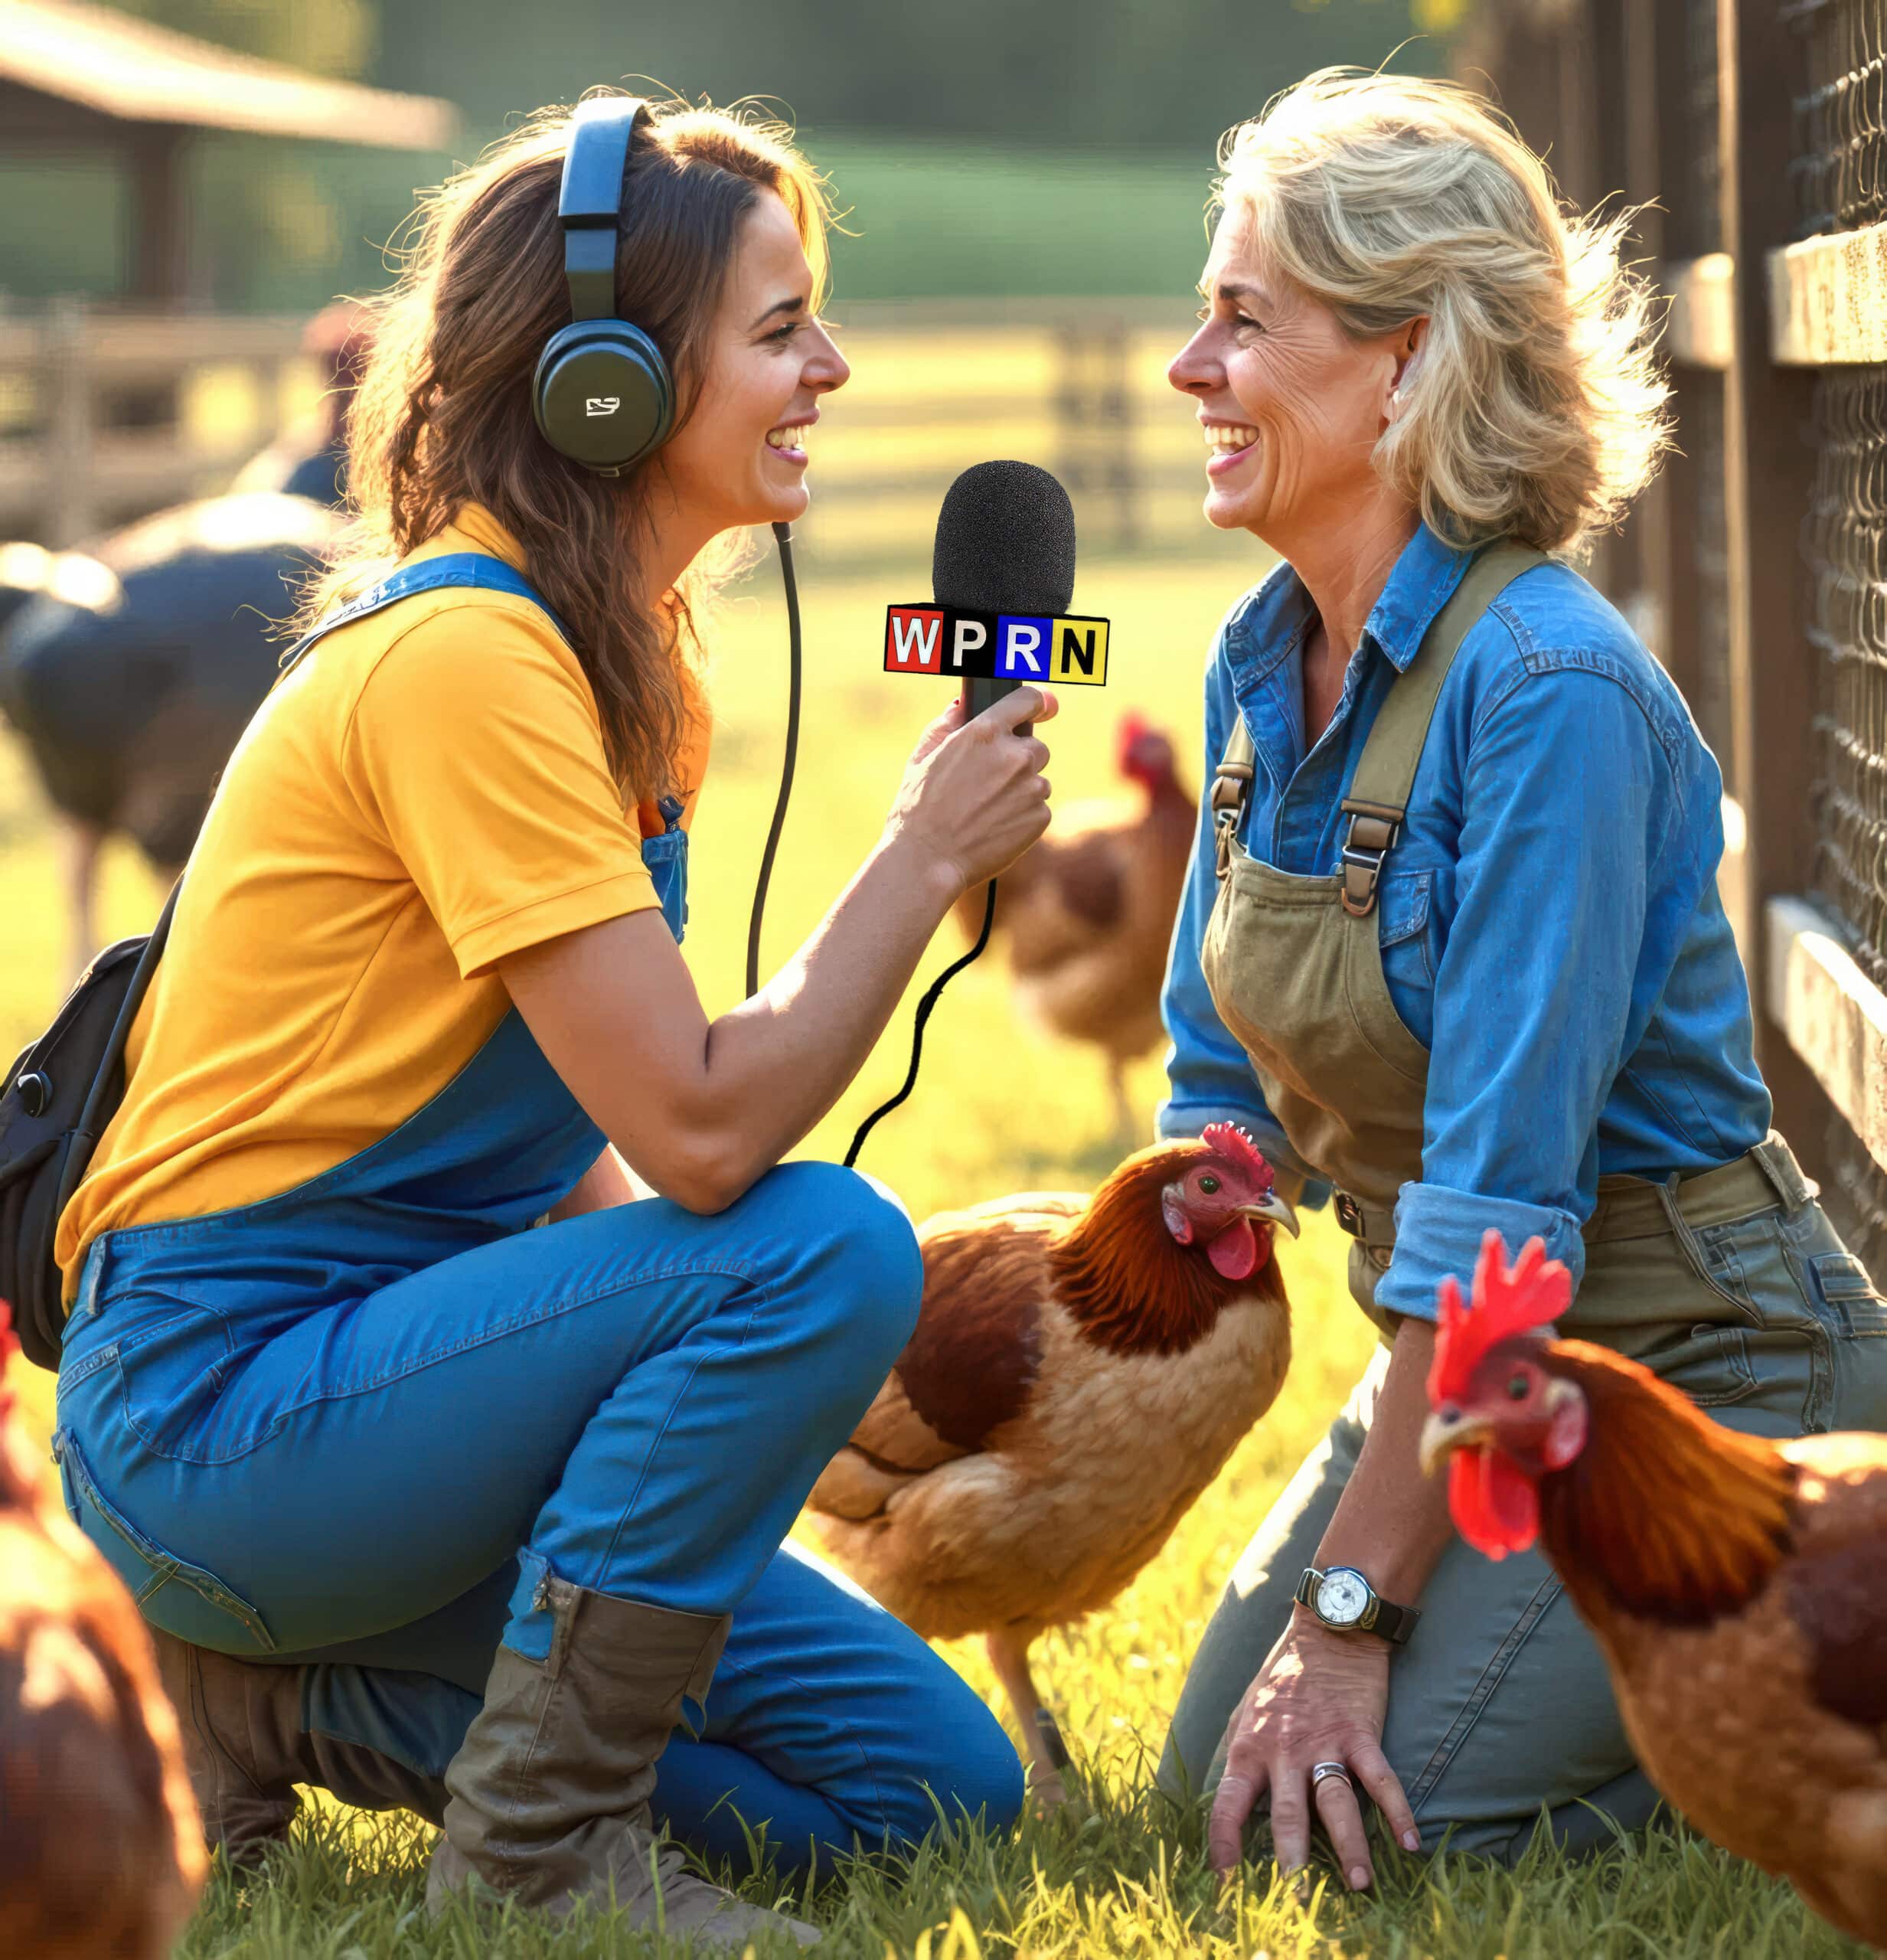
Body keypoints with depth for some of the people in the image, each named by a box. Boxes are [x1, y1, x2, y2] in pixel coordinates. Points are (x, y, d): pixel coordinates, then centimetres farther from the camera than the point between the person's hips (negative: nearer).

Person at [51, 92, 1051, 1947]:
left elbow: (580, 1142, 11)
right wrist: (926, 854, -14)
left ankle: (289, 1705, 9)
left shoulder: (628, 663, 11)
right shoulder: (466, 658, -19)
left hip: (386, 1349, 9)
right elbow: (701, 1131, -25)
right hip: (213, 1405, -9)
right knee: (829, 1248, -27)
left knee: (935, 1783, 3)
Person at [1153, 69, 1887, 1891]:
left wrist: (1351, 1611, -24)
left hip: (1696, 1360, -9)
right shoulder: (1261, 660, 1)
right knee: (1216, 1777, 6)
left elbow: (1496, 1200, -27)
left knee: (1372, 1806, -19)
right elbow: (1222, 1093, 9)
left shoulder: (1547, 687, -26)